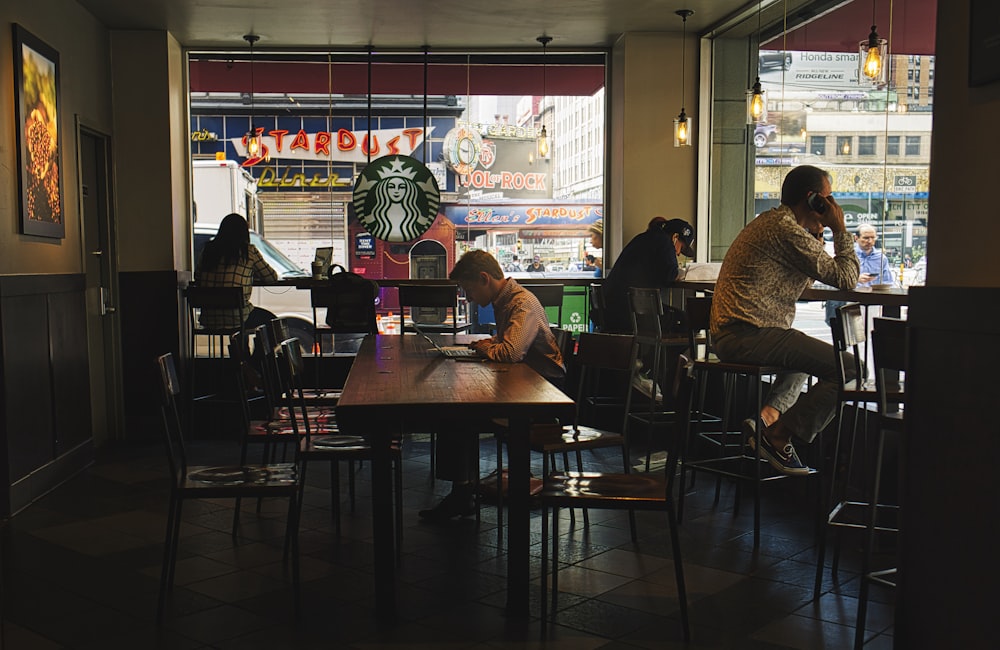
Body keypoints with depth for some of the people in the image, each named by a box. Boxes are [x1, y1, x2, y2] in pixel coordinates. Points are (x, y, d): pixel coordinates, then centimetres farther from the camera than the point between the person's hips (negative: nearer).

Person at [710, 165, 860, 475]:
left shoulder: (769, 221, 20)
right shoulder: (787, 230, -13)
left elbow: (808, 279, 28)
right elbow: (845, 278, -12)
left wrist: (817, 234, 19)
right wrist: (841, 231, 1)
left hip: (729, 333, 11)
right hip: (748, 335, -11)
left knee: (808, 353, 37)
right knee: (848, 367, -15)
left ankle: (768, 415, 17)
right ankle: (778, 436, -8)